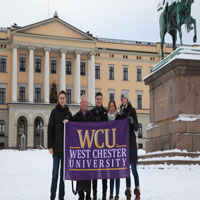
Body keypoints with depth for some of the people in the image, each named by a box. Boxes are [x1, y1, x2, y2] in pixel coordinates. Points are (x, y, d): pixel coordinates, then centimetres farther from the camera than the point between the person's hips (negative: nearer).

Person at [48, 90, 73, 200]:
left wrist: (68, 122, -5)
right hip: (56, 147, -3)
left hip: (66, 147, 3)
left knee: (63, 173, 7)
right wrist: (50, 146, -9)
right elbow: (50, 129, -3)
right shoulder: (54, 112, 0)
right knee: (55, 173, -4)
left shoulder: (68, 113, 11)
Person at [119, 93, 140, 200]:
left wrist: (132, 121, -24)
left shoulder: (132, 110, -2)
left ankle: (137, 191, -6)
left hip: (131, 140, -6)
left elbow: (136, 128, -7)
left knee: (133, 168, -9)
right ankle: (128, 190, 9)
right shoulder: (121, 111, 16)